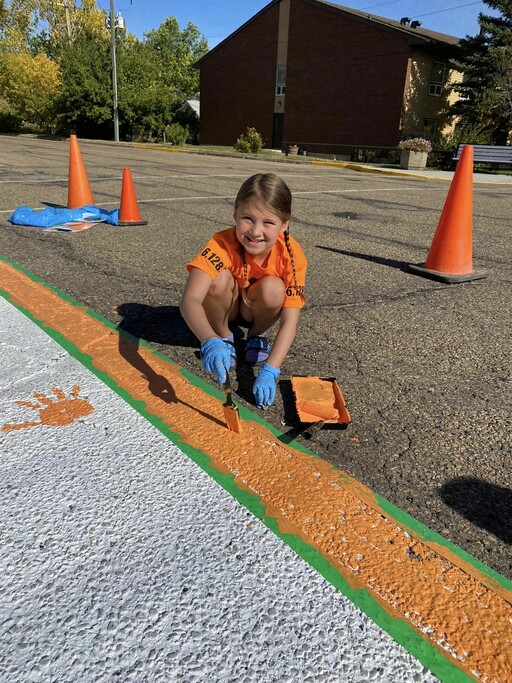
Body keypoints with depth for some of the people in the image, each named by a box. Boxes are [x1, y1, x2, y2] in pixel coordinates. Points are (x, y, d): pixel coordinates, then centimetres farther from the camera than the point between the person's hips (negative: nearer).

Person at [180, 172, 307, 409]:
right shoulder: (223, 244, -33)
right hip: (227, 305, -1)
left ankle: (256, 336, -1)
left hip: (255, 308, 1)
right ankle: (224, 336, -5)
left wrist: (269, 371, -42)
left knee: (272, 287, -33)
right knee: (220, 279, -34)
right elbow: (189, 300, -44)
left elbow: (290, 322, -31)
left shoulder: (292, 255, -28)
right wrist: (210, 342, -62)